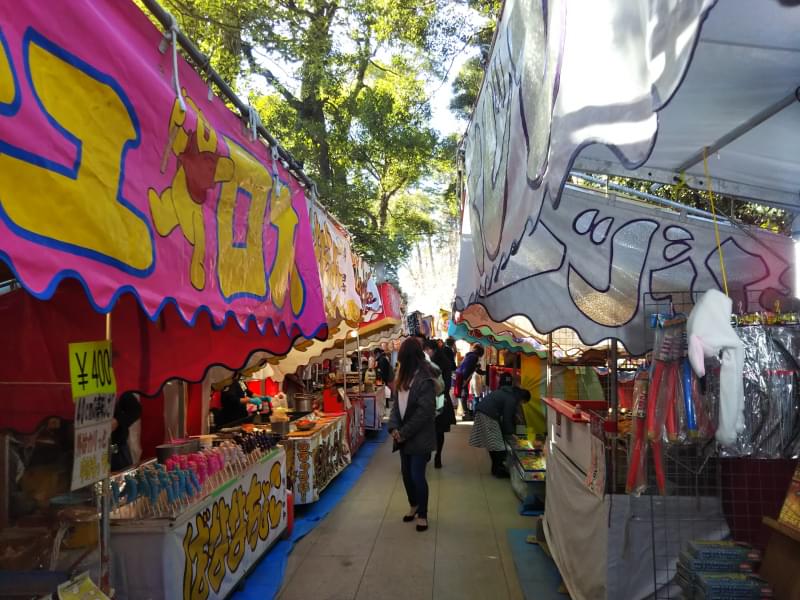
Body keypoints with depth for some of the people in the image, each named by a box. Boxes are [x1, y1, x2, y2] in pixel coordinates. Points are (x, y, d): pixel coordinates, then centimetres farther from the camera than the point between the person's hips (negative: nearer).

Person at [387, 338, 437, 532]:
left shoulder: (425, 379, -18)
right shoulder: (403, 377, 8)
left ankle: (423, 514, 16)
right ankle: (414, 505, 37)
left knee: (417, 475, -1)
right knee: (406, 473, 16)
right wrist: (394, 427, -7)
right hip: (404, 436, 7)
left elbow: (424, 412, -21)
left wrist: (404, 432, -17)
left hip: (419, 437, -7)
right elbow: (396, 404, 8)